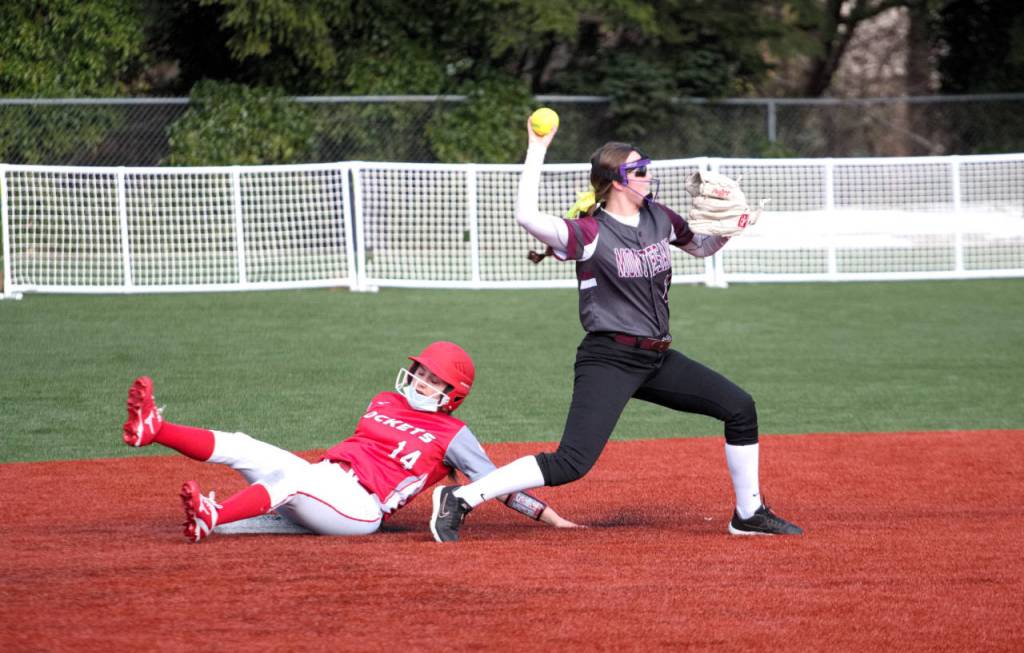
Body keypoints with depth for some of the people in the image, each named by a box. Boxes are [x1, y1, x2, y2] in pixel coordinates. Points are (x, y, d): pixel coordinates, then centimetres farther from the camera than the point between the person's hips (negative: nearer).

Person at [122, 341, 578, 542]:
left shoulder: (453, 436, 4)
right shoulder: (384, 404, 24)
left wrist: (550, 517, -6)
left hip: (360, 506, -7)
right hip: (322, 482, 7)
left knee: (294, 477, -36)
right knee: (242, 448, -11)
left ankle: (212, 519, -59)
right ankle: (153, 430, -26)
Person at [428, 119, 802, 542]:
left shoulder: (660, 219, 7)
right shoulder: (590, 234, -13)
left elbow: (702, 247, 25)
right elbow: (526, 216, -29)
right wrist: (537, 150, -26)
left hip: (657, 361, 7)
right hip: (608, 360, -7)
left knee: (740, 408, 4)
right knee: (572, 463, -19)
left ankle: (748, 515, 19)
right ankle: (460, 499, -14)